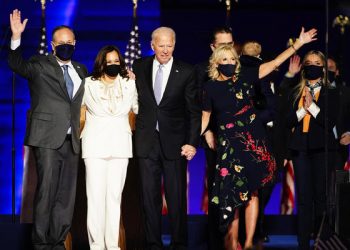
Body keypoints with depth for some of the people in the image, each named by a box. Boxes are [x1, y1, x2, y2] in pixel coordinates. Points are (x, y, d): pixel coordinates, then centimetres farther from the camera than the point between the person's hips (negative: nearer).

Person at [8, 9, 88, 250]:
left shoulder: (81, 71, 18)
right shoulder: (40, 65, 2)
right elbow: (17, 65, -14)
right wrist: (16, 38, -30)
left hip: (71, 140, 5)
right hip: (48, 138, -5)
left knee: (67, 194, 5)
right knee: (47, 190, -8)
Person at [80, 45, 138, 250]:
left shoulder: (129, 84, 10)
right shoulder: (88, 84, 3)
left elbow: (138, 107, 24)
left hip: (120, 146, 2)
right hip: (95, 146, -2)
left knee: (115, 196, 2)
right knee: (96, 196, -7)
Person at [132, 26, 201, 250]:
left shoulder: (186, 72, -1)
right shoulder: (140, 67, 6)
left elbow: (194, 111, -2)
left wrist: (193, 142, -8)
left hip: (174, 141, -2)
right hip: (147, 140, 2)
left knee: (177, 196, 2)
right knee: (150, 195, 5)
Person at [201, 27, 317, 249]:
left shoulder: (244, 77, 2)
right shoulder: (210, 87, 1)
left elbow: (274, 63, 3)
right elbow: (205, 117, 7)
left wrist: (299, 43, 0)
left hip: (253, 140, 2)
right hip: (229, 144, -1)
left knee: (251, 191, 2)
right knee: (233, 192, -4)